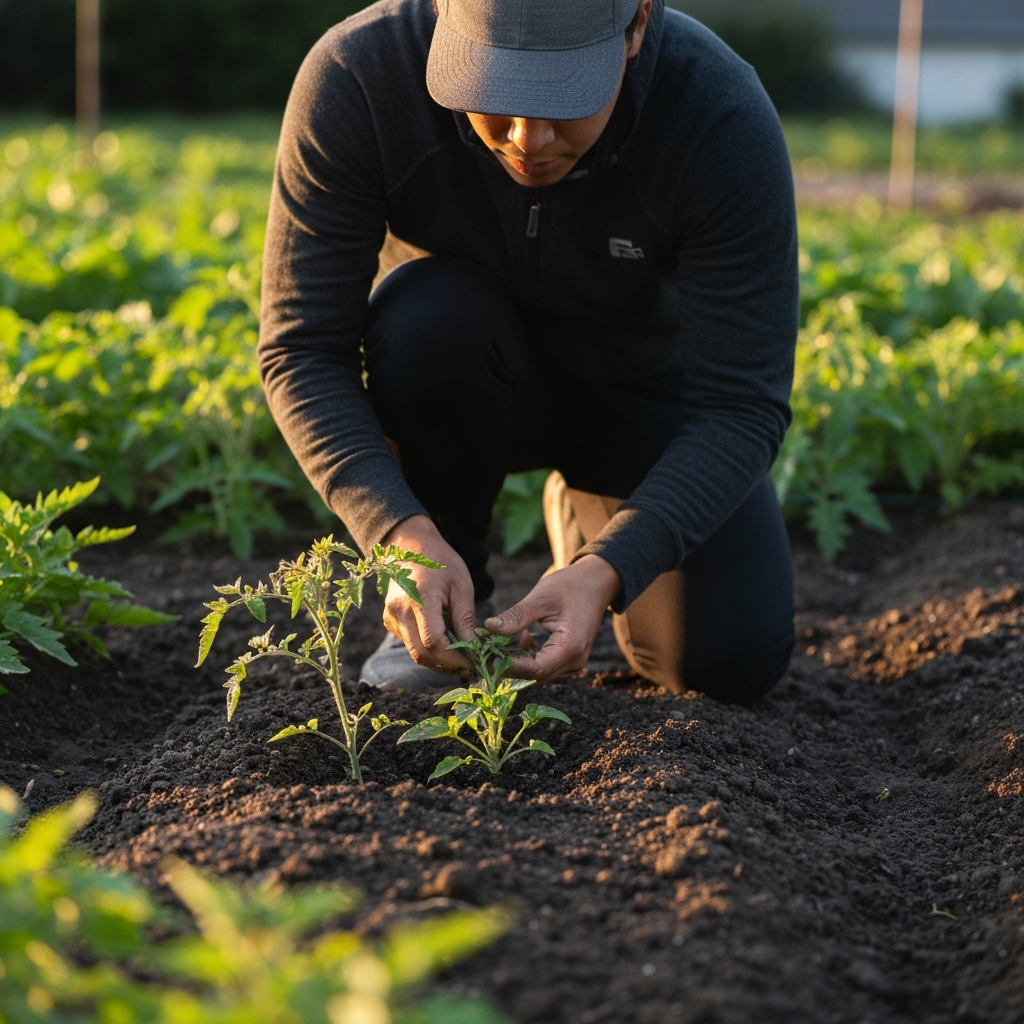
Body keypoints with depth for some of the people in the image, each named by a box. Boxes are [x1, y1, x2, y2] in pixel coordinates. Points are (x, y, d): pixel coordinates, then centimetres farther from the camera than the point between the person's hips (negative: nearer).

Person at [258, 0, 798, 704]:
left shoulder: (725, 122, -33)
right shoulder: (353, 80, -31)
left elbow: (743, 405, -31)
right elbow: (302, 349, -28)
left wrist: (605, 572, -45)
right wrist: (403, 535, -43)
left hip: (646, 381, 1)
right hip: (457, 375, 0)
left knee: (732, 663, -16)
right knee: (430, 315, -35)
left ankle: (591, 519, 18)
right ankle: (437, 622, -10)